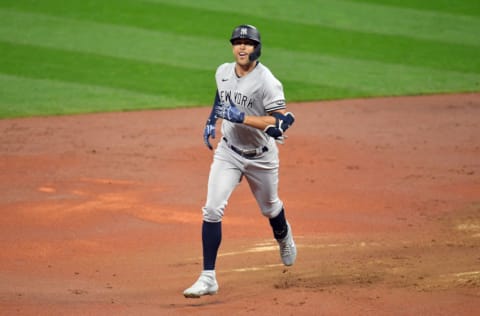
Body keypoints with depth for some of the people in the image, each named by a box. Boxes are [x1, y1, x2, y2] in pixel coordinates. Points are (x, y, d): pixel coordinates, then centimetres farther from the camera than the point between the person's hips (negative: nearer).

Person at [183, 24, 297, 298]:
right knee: (213, 209, -13)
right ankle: (208, 279, -12)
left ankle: (284, 236, 58)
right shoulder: (223, 72, -4)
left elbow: (283, 121, -31)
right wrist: (212, 119, 9)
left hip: (261, 157, -3)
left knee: (270, 208, 20)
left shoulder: (267, 82, -24)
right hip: (228, 151, 3)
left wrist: (242, 118, -35)